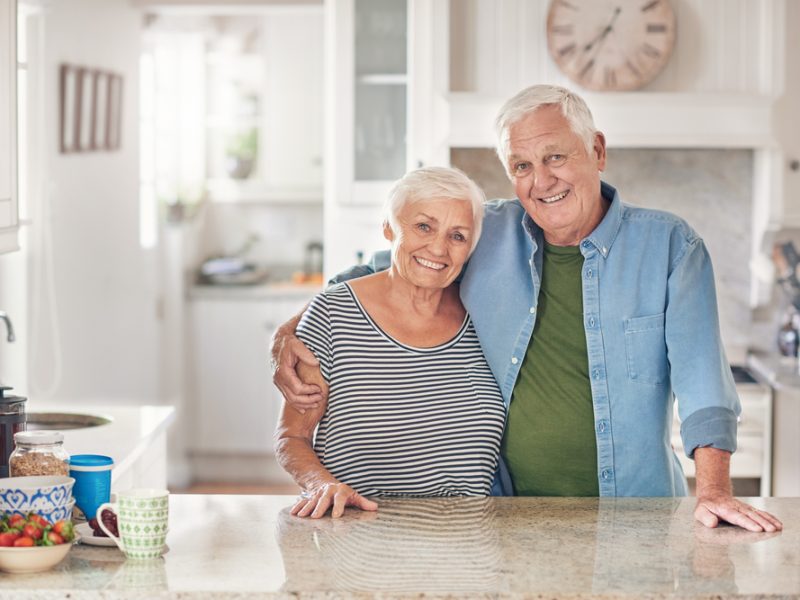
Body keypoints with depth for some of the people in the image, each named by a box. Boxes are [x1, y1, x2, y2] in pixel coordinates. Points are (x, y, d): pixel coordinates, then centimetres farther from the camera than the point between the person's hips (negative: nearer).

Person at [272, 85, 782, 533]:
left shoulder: (668, 244, -1)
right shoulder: (486, 235, 5)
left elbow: (700, 368, -8)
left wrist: (714, 490, -20)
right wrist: (291, 331, 3)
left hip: (634, 517, -1)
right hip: (507, 517, 2)